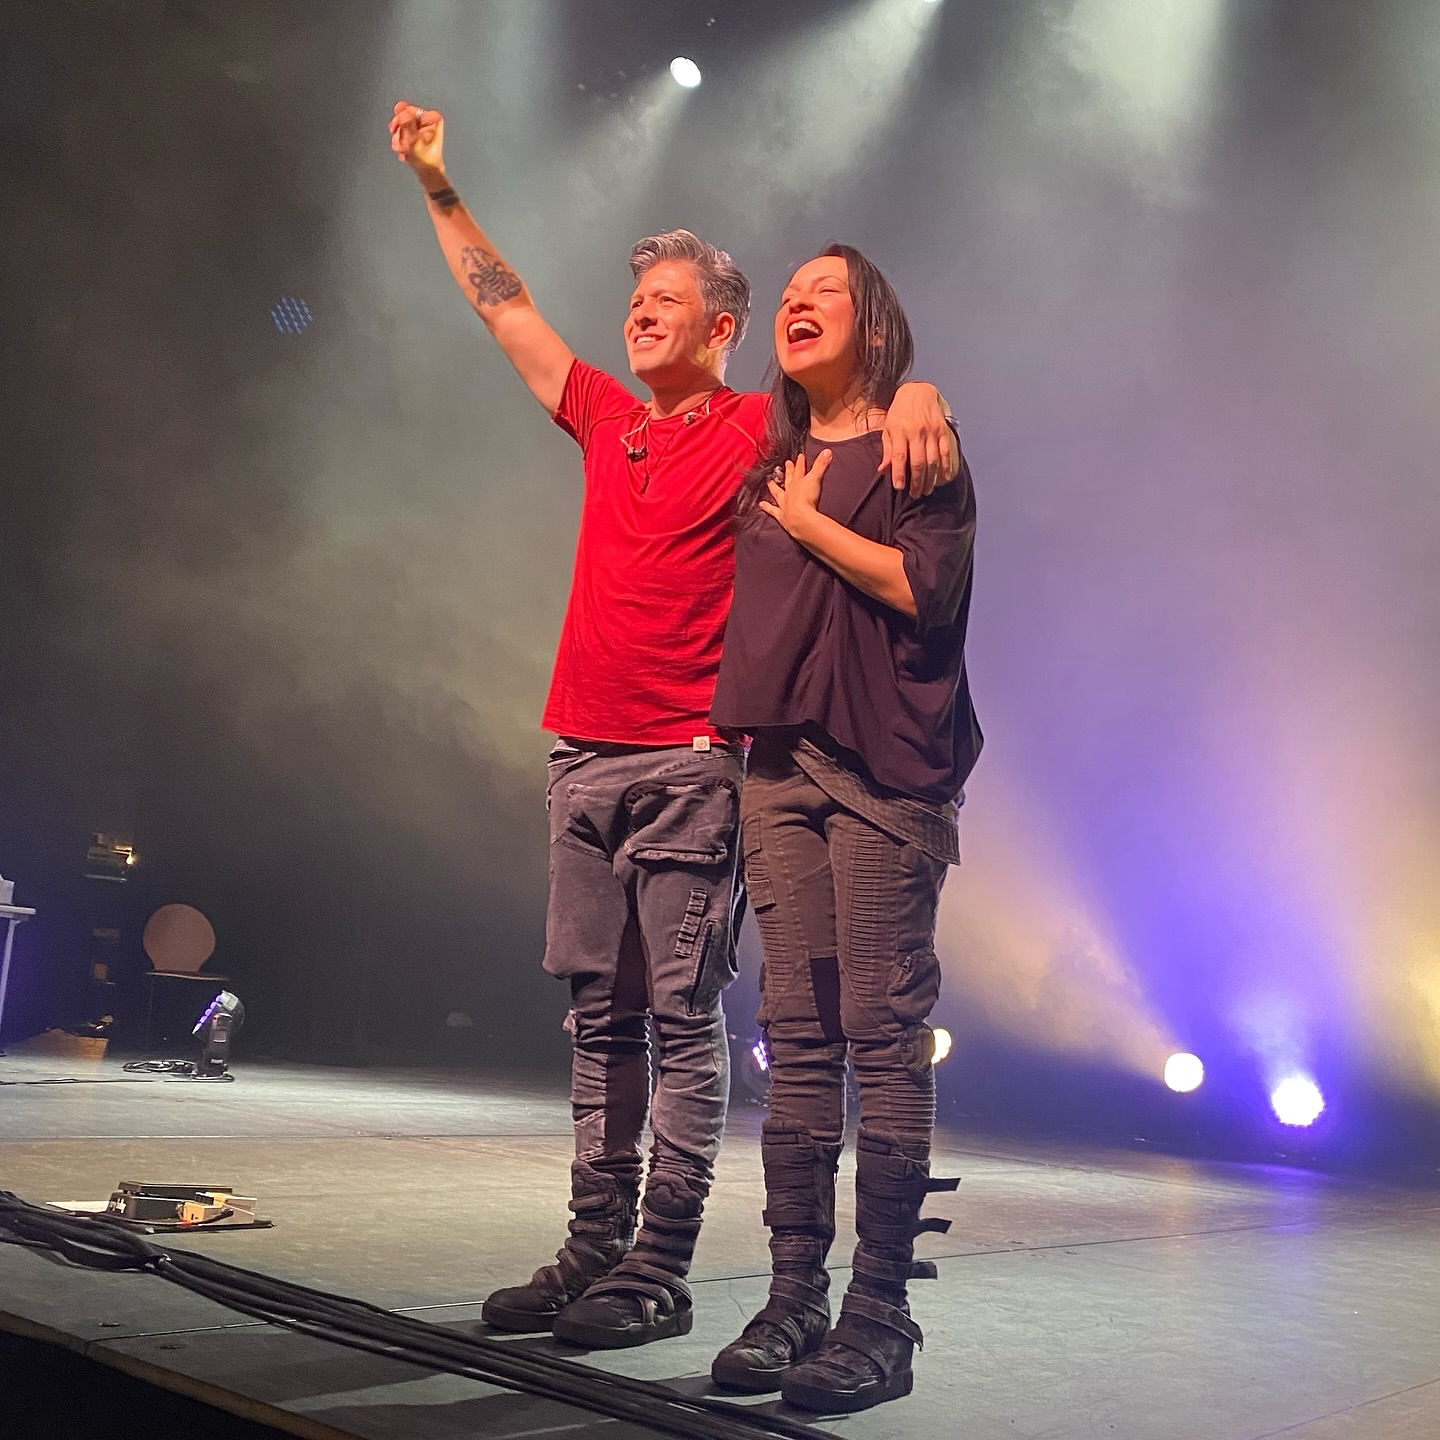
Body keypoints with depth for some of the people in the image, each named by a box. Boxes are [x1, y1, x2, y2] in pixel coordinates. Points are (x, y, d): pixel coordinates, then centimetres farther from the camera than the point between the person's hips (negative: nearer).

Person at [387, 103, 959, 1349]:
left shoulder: (757, 429, 0)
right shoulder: (605, 416, 17)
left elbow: (892, 384, -6)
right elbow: (505, 307, 26)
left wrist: (915, 402, -29)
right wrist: (437, 186, 29)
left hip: (688, 764, -6)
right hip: (584, 754, 7)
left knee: (681, 1019, -2)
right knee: (601, 1014, 9)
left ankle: (658, 1272, 5)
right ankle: (593, 1250, 18)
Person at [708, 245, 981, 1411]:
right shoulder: (773, 463, 22)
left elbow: (925, 582, -11)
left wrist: (808, 522, -3)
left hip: (884, 764, -6)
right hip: (780, 760, 6)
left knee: (885, 1037, -6)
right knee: (797, 1036, 4)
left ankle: (879, 1315, -1)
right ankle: (794, 1300, 10)